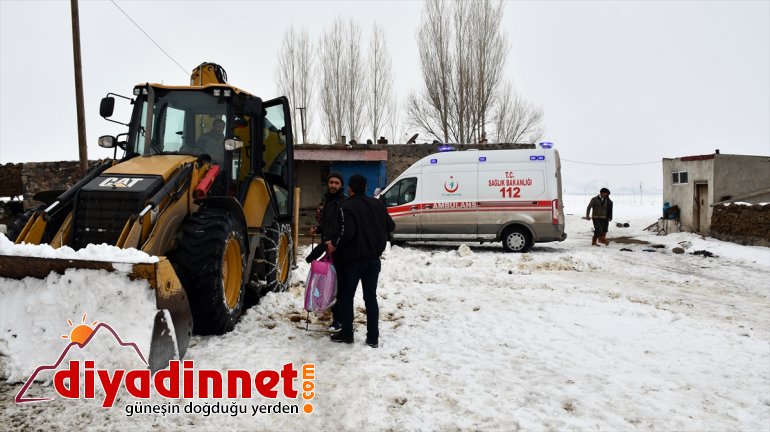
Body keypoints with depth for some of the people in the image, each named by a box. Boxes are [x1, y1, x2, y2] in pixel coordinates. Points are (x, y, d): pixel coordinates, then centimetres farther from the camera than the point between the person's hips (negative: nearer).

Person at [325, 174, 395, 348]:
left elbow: (347, 231, -28)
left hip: (351, 260, -5)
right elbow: (391, 226, 11)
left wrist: (334, 244, -13)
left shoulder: (347, 207, -14)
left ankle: (346, 334, 16)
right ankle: (373, 337, 11)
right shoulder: (377, 204, 5)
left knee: (346, 297, 10)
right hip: (373, 259, 5)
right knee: (371, 297, 10)